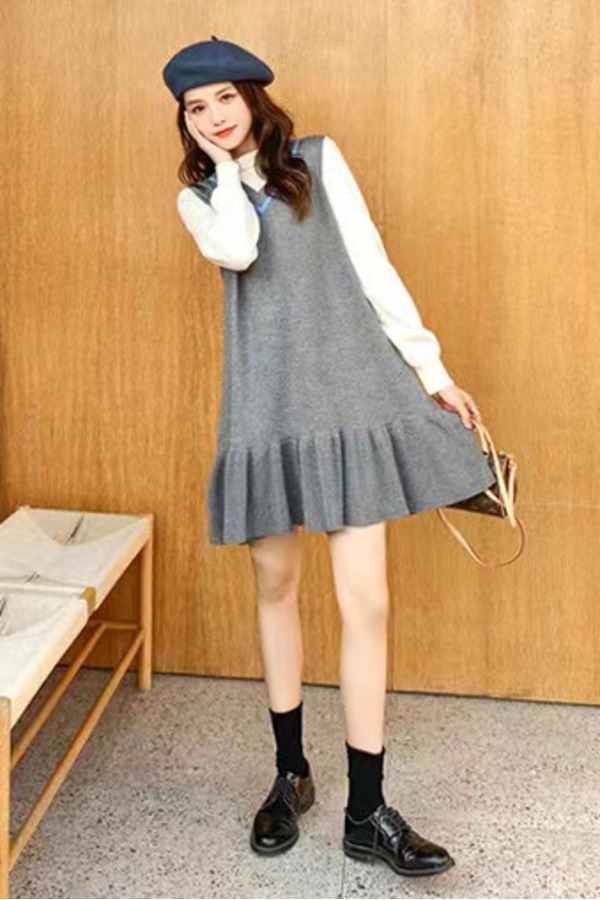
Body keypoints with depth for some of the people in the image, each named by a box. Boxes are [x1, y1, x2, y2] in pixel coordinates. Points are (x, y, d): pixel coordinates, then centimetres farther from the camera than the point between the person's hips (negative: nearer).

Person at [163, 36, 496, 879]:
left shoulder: (320, 158, 9)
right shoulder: (198, 198, 11)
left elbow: (372, 266, 5)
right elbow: (238, 251, -12)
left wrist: (431, 369, 1)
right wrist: (225, 166, 3)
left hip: (353, 393, -1)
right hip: (268, 406, 2)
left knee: (365, 599, -5)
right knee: (275, 585, 10)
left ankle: (367, 812, 7)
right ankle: (290, 773, 28)